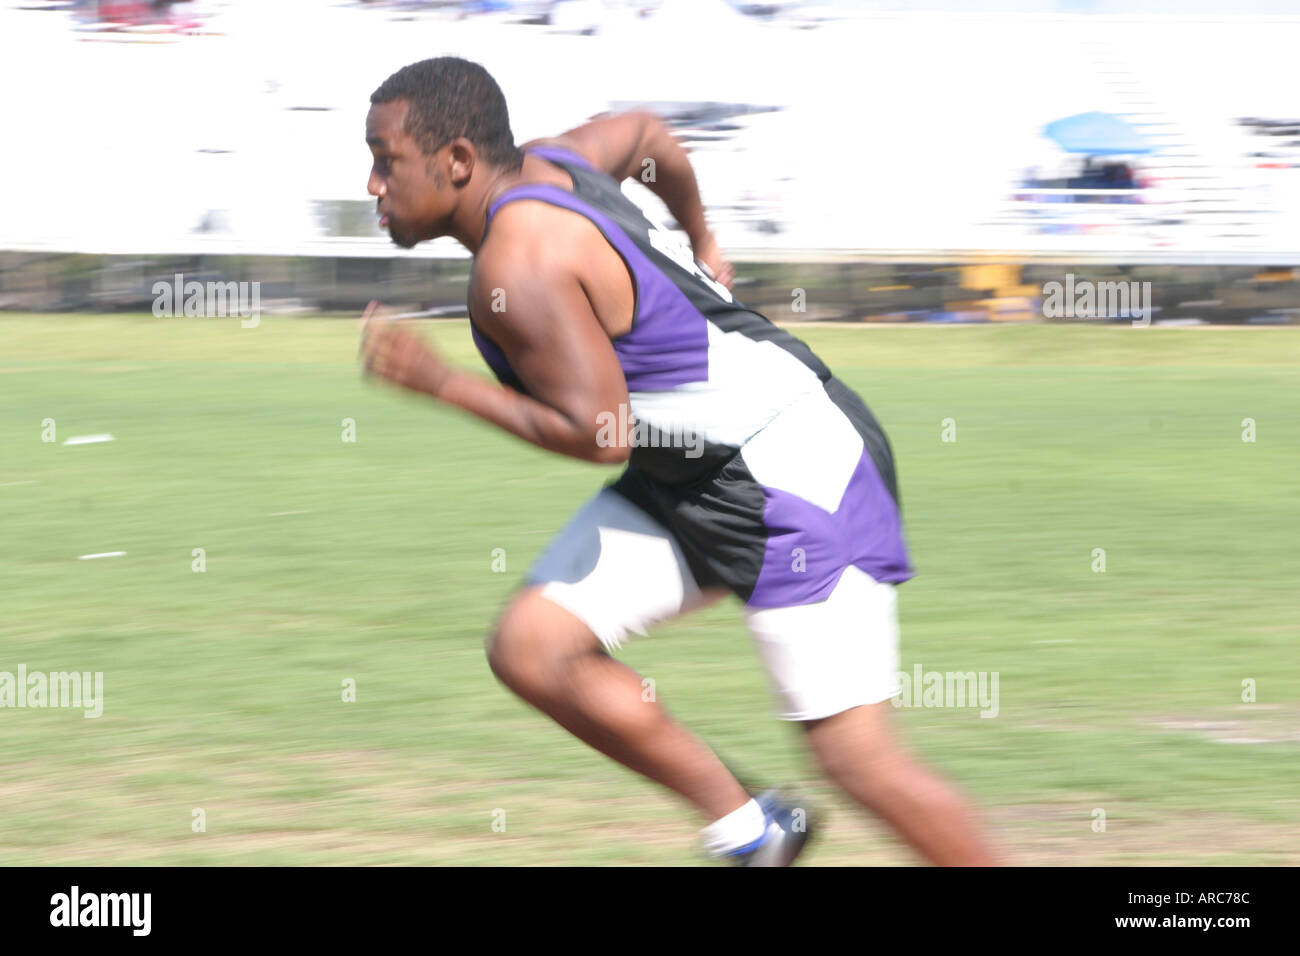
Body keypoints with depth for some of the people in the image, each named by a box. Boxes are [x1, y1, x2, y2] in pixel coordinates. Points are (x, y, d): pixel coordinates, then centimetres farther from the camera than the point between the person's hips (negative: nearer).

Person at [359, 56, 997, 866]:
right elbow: (645, 133, 23)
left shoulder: (517, 267, -23)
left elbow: (604, 434, -24)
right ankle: (747, 829, 6)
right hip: (687, 476, 10)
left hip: (795, 465, -10)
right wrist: (699, 239, 40)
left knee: (855, 753, -9)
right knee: (531, 649, -3)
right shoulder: (541, 167, 3)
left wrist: (440, 383, -19)